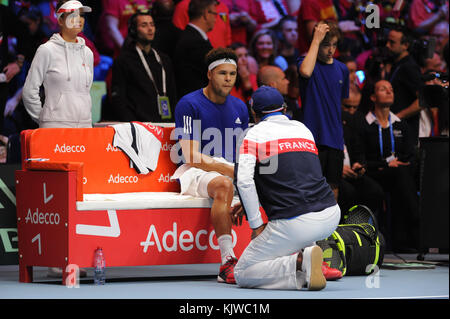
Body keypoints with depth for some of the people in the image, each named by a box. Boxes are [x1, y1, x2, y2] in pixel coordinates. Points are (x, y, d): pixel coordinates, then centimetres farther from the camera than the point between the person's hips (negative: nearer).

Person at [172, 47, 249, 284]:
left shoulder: (239, 108, 15)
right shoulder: (189, 104, -5)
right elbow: (192, 157, -12)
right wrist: (232, 170, -22)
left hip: (231, 171, 6)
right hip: (197, 171, -6)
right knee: (223, 184, -38)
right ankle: (227, 262, -43)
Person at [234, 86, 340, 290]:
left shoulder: (255, 133, 5)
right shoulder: (303, 129, 21)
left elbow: (244, 181, -10)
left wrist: (256, 226, -3)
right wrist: (255, 203, 36)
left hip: (293, 225, -6)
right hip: (330, 217, 6)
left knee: (242, 275, 7)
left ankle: (300, 262, -16)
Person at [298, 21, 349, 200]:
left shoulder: (342, 69, 12)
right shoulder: (306, 62, -4)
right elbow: (306, 72, -30)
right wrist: (317, 39, -21)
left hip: (335, 139, 5)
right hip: (313, 138, -5)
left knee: (333, 189, 9)